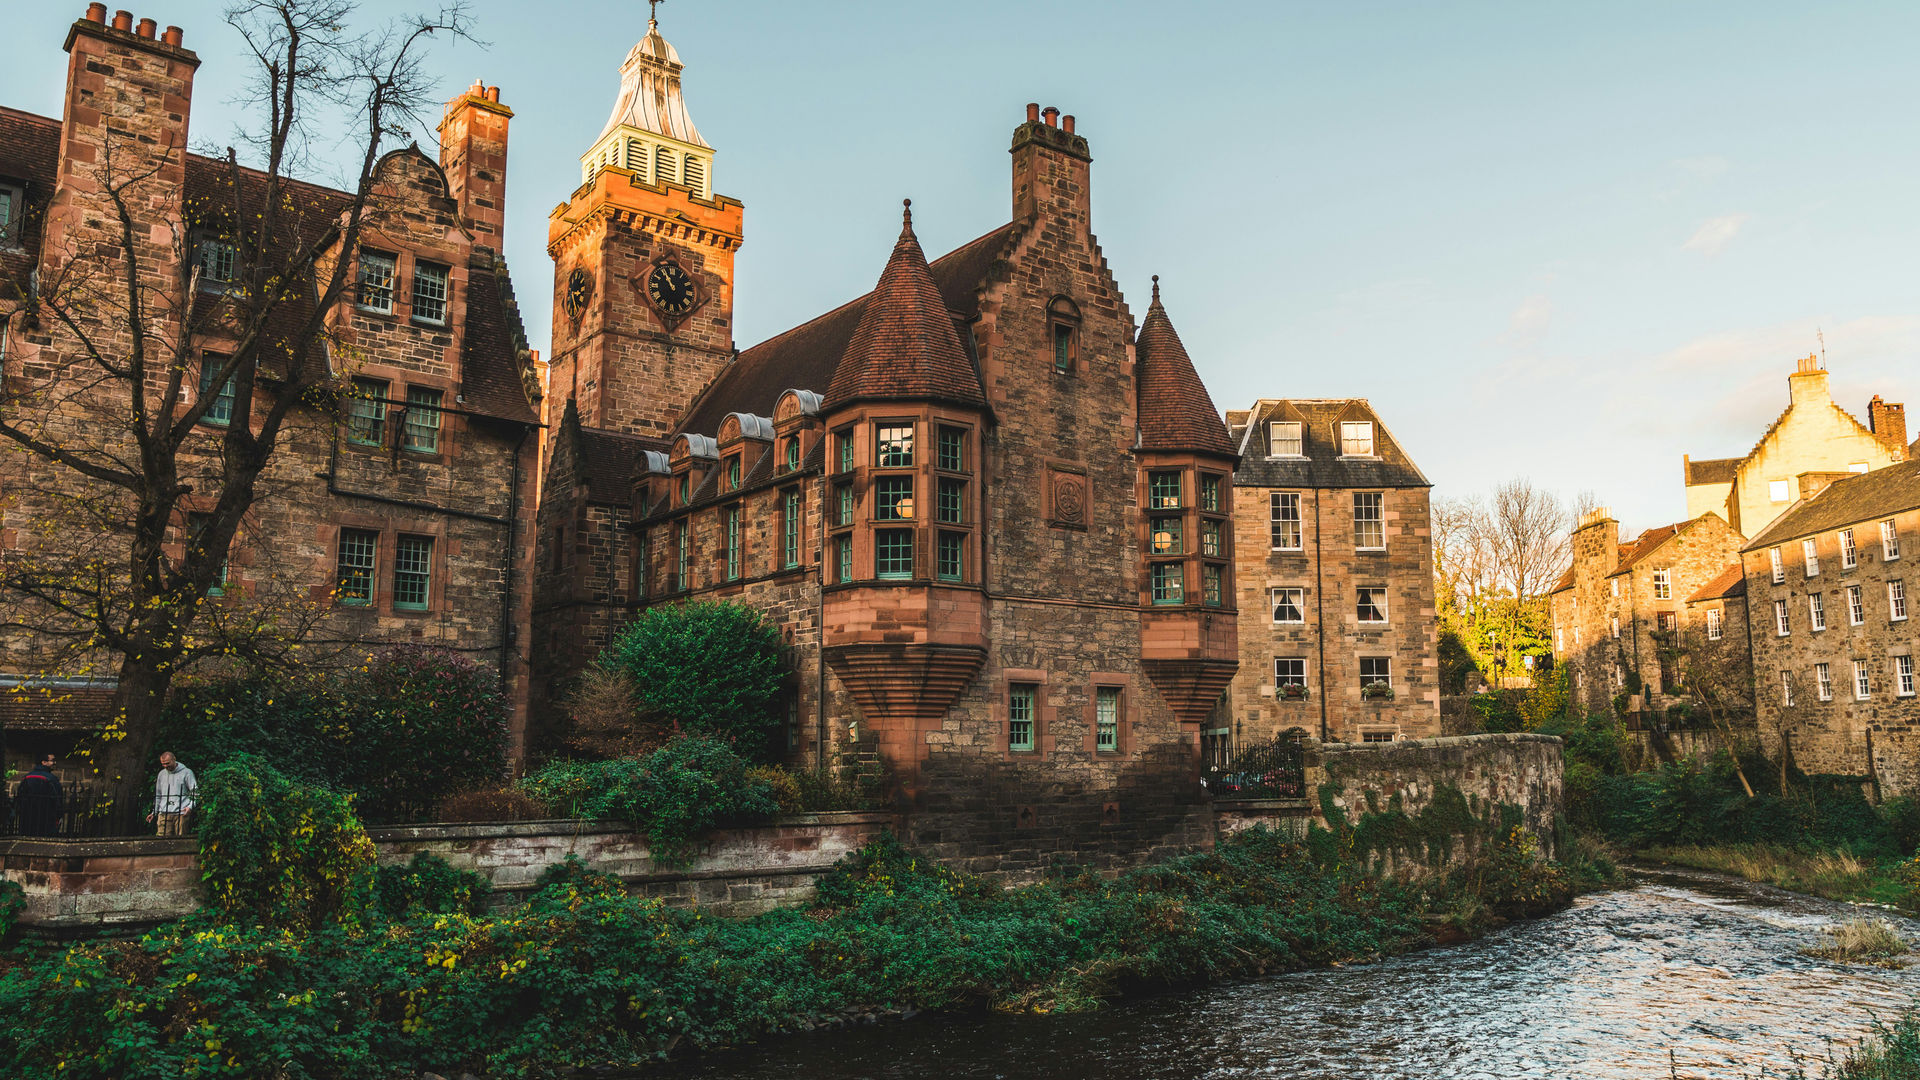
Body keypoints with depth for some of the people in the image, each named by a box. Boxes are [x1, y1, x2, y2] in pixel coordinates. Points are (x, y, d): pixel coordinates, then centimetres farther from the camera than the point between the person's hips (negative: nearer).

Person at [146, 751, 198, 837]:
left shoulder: (186, 772, 4)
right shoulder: (162, 774, 18)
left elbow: (195, 792, 2)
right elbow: (158, 795, 25)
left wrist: (190, 806, -12)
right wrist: (154, 812, 18)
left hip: (181, 813, -4)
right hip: (164, 813, 4)